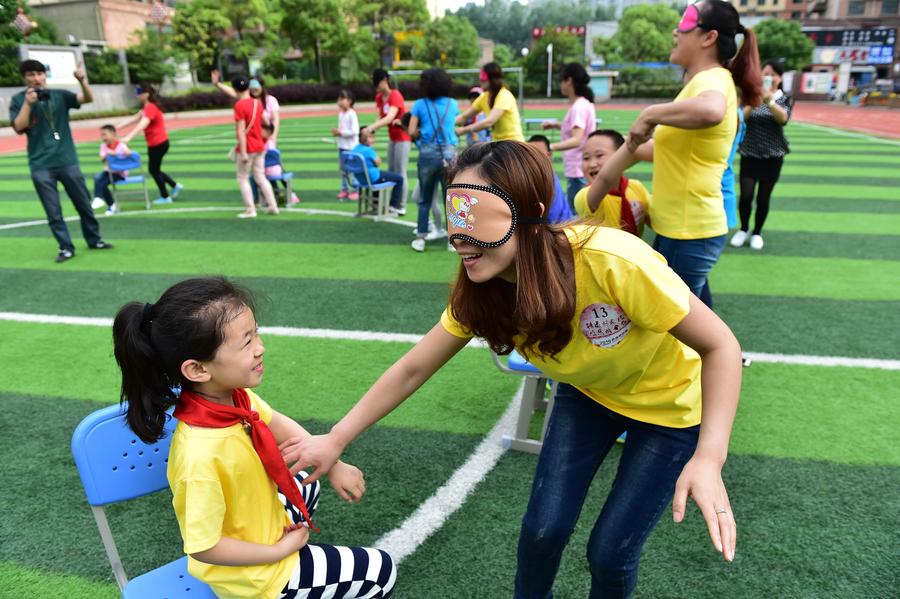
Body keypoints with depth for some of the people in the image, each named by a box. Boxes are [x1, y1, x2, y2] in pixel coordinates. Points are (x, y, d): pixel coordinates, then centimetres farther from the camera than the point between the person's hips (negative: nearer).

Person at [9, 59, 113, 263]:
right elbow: (19, 128, -10)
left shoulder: (60, 95, 4)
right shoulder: (18, 100, 2)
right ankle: (66, 248, 10)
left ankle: (94, 240, 24)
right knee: (53, 212, 2)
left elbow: (88, 99, -10)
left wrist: (82, 81, -27)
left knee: (84, 205, 10)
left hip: (67, 161, 1)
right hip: (41, 166, -1)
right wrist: (28, 103, -18)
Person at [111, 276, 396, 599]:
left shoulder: (234, 395, -19)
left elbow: (276, 424, 2)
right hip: (253, 573, -7)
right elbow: (204, 548, -28)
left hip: (257, 522, 7)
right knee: (381, 572, 2)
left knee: (306, 486, 35)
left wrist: (333, 465, -3)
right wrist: (281, 550, -16)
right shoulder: (202, 456, -40)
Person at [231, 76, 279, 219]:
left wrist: (243, 152, -21)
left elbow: (241, 130, -19)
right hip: (260, 146, 6)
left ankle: (250, 209, 3)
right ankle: (272, 206, 12)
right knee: (260, 177, 14)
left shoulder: (239, 105, -14)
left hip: (247, 148, -6)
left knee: (242, 178, 5)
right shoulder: (258, 102, 5)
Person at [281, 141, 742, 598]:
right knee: (543, 528, 0)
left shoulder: (610, 261, -39)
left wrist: (709, 458, -39)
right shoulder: (481, 292, -22)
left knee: (610, 552, 0)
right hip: (587, 391, 3)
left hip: (667, 402, -3)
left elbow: (720, 345, -28)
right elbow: (411, 369, -11)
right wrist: (334, 441, -9)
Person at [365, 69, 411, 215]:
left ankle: (401, 207, -3)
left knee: (400, 172, -7)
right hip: (392, 137, 8)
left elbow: (389, 118, -33)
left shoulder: (395, 96, -20)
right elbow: (381, 118, 4)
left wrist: (371, 126, -42)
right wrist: (373, 129, -16)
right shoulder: (379, 97, 4)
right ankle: (392, 203, 17)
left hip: (403, 137, -8)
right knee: (391, 171, 10)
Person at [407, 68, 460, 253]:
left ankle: (420, 238, 13)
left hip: (428, 153, 0)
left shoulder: (420, 104, 5)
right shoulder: (453, 104, 12)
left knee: (424, 199, 11)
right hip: (449, 152, 1)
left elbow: (412, 132, 1)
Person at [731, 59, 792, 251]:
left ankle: (757, 233, 23)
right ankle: (743, 229, 18)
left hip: (773, 156, 0)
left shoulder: (785, 99, -1)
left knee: (763, 198, 4)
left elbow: (783, 118, -22)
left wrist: (768, 100, -37)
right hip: (749, 154, 0)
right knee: (746, 196, -7)